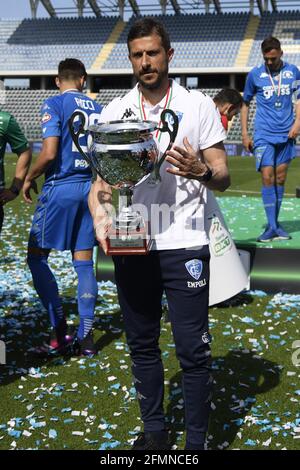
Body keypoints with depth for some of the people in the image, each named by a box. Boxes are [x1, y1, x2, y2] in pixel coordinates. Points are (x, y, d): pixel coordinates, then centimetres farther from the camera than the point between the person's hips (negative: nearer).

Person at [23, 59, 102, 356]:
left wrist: (28, 179, 0)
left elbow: (49, 153, -15)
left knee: (36, 256, 5)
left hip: (60, 188, -5)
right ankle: (86, 336, 9)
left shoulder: (54, 104, -6)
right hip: (91, 188, 6)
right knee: (84, 261, 8)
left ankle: (60, 331, 1)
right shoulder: (98, 109, 10)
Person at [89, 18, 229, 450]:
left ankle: (197, 442, 16)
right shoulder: (114, 111, 9)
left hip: (184, 245, -3)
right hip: (130, 246, 3)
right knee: (142, 344, 13)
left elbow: (223, 178, 0)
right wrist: (100, 217, -14)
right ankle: (154, 431, 30)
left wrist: (202, 171, -23)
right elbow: (100, 178, 7)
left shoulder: (198, 105, 1)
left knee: (193, 350, 0)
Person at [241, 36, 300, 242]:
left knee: (280, 179, 6)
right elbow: (245, 103, 10)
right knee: (268, 177, -10)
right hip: (264, 134, -2)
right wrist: (244, 133, 5)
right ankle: (272, 226, -8)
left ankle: (276, 223, 16)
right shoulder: (255, 74, 2)